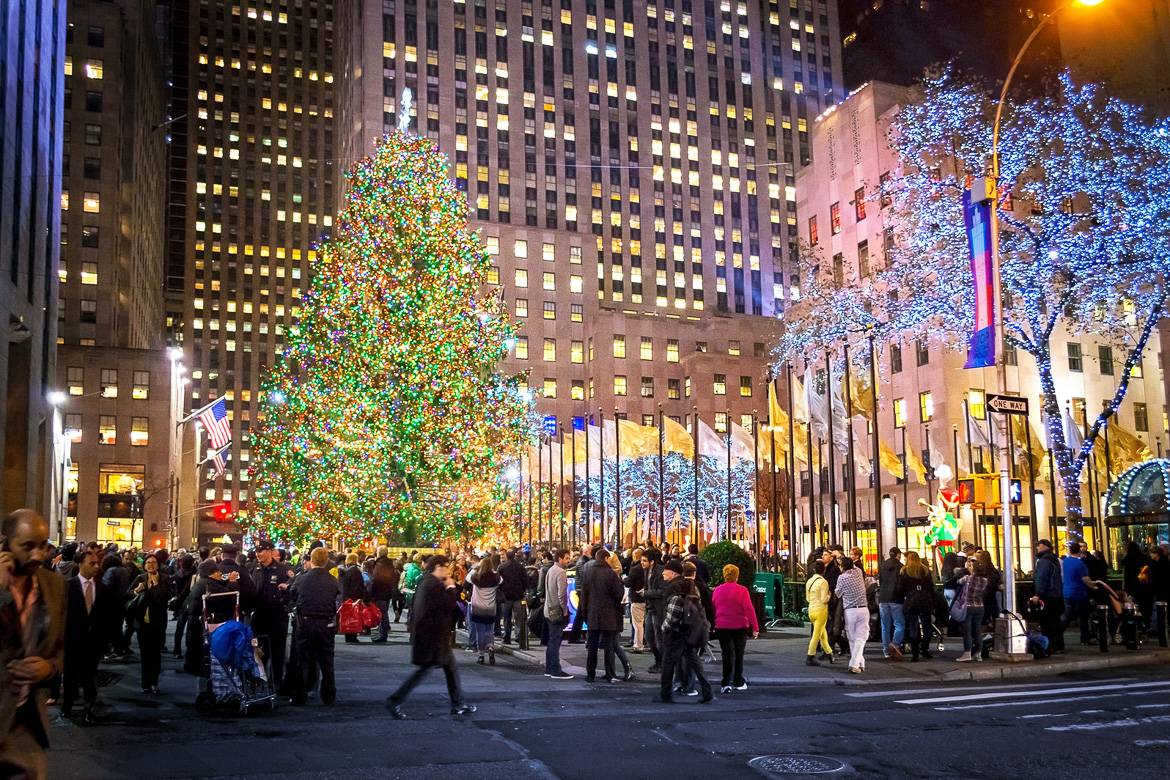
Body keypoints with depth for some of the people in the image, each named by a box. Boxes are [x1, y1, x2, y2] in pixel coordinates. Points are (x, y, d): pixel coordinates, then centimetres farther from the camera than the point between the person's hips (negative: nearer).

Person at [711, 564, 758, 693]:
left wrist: (713, 625, 17)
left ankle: (726, 683, -10)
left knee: (727, 654, 2)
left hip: (722, 627, 2)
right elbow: (749, 609, -12)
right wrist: (755, 627, -9)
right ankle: (739, 682, 21)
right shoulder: (742, 590, -9)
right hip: (740, 627, -2)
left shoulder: (717, 590, 2)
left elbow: (712, 608, 8)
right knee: (739, 654, 13)